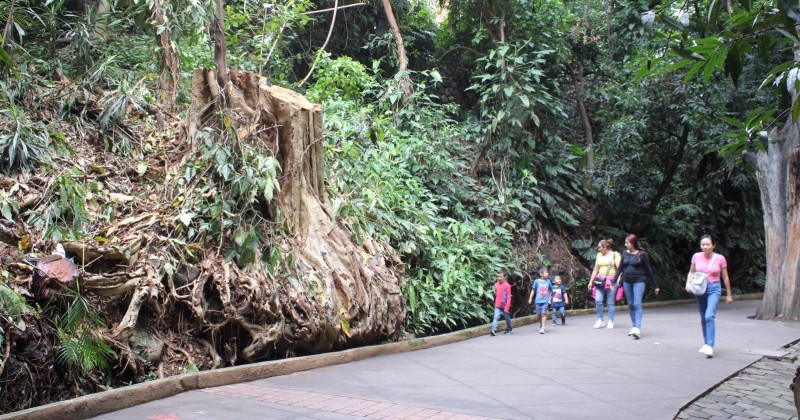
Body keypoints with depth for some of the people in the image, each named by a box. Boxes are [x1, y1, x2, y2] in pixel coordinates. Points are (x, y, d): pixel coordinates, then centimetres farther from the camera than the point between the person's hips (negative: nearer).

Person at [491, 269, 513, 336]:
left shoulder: (507, 286, -14)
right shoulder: (496, 285, 1)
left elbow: (508, 297, -13)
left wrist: (507, 307, -16)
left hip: (505, 306, -3)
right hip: (497, 306, 3)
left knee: (507, 318, 14)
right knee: (496, 317, -12)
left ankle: (509, 329, 32)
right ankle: (494, 330, -20)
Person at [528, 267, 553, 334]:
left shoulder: (548, 281, 0)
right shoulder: (537, 281, -5)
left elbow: (551, 290, 12)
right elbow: (533, 290, 4)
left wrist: (549, 299, 9)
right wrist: (530, 298, 1)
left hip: (545, 301, 0)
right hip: (538, 301, 0)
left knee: (544, 313, -11)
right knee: (539, 314, 9)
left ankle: (543, 327, -13)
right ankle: (540, 326, 28)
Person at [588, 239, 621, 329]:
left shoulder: (615, 254, 1)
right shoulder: (599, 255, 15)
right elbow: (596, 269, 19)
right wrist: (591, 281, 16)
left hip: (611, 281, -4)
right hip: (600, 281, 4)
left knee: (610, 302, -2)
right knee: (598, 300, -7)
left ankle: (610, 322, 6)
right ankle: (600, 320, 4)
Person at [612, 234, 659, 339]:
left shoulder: (642, 254, -6)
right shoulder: (625, 254, 6)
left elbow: (648, 270, -2)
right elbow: (620, 268, 10)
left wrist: (655, 286, 2)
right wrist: (614, 282, 5)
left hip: (638, 282, -5)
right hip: (627, 282, 5)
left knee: (637, 304, -13)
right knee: (631, 305, 9)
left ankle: (637, 329, -19)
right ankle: (633, 326, 18)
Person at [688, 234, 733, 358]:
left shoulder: (720, 258, -5)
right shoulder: (696, 257, 0)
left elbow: (725, 277, 4)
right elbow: (691, 272, 15)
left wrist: (729, 294, 9)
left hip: (714, 289, -3)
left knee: (709, 316, -21)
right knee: (703, 319, 12)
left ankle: (710, 346, -23)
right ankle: (706, 343, 27)